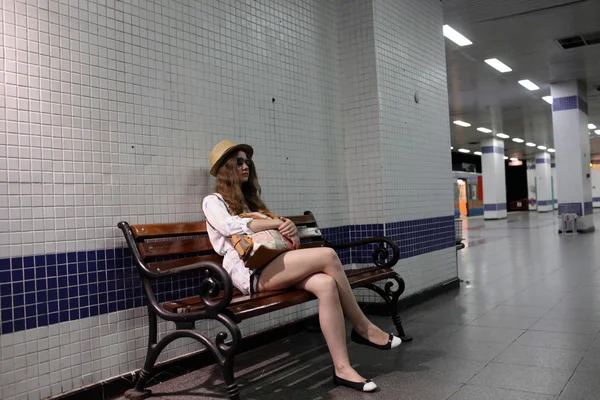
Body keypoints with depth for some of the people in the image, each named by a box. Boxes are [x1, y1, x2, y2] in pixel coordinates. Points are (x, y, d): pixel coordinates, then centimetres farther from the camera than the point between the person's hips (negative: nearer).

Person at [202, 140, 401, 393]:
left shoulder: (250, 199, 30)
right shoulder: (213, 201, 7)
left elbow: (271, 232, 25)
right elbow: (231, 227, -15)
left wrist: (290, 228, 0)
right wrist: (278, 222, -11)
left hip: (271, 266, 7)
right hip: (249, 273, -7)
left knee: (326, 284, -25)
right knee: (328, 255, -23)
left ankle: (342, 368, -23)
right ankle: (363, 328, -9)